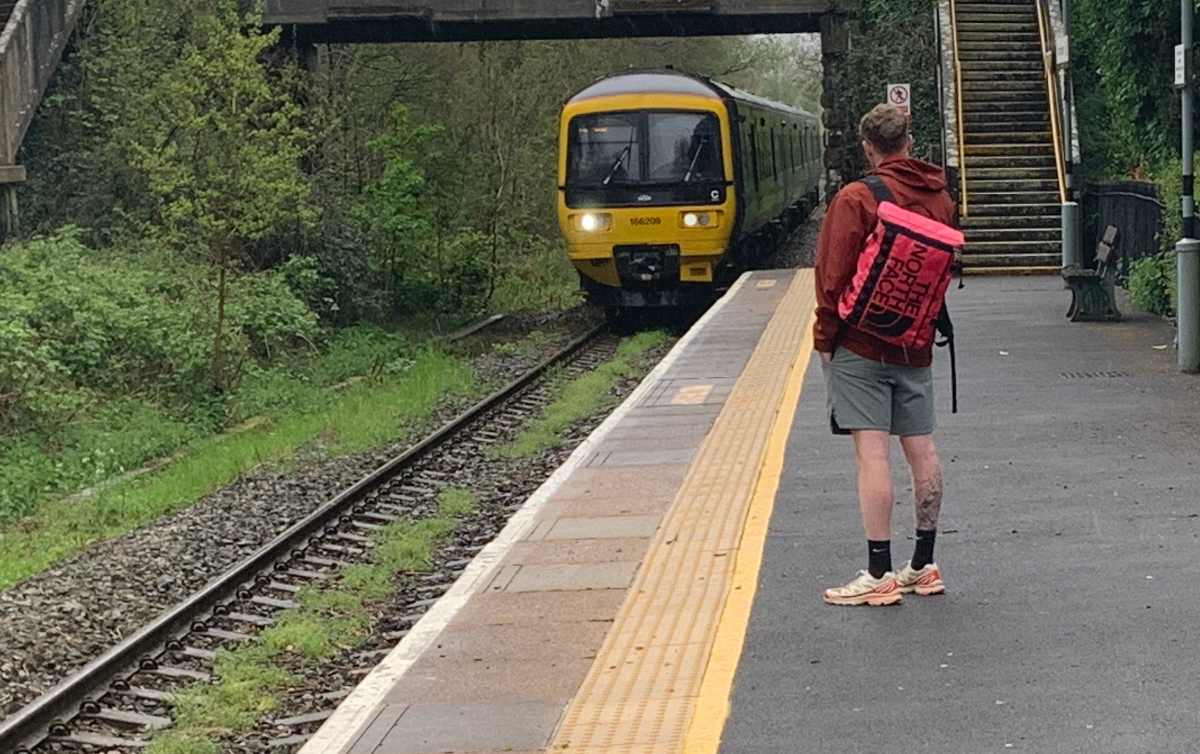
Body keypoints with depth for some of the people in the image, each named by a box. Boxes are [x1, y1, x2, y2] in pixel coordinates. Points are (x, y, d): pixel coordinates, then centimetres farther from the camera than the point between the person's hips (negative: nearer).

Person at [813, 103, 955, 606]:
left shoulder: (857, 198, -11)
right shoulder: (940, 199, 7)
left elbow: (835, 276, -11)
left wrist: (825, 338, -3)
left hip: (861, 345, -6)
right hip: (915, 346, 6)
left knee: (872, 453, -8)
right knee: (921, 450, 11)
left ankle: (879, 575, -9)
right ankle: (924, 566, 19)